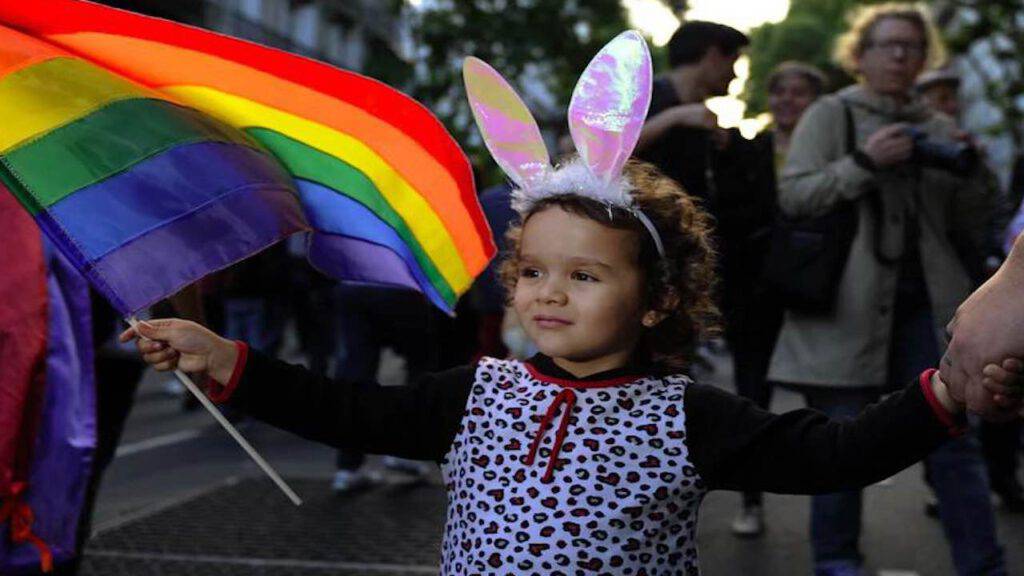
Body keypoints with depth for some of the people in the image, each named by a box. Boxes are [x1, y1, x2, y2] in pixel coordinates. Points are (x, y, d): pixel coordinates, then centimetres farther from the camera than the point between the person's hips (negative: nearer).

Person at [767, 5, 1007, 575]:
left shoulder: (939, 129, 16)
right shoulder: (830, 114, 6)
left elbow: (974, 230, 16)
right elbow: (793, 197, -6)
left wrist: (969, 171, -2)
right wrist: (863, 161, -16)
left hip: (926, 304, 3)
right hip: (850, 303, -3)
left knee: (955, 439, -1)